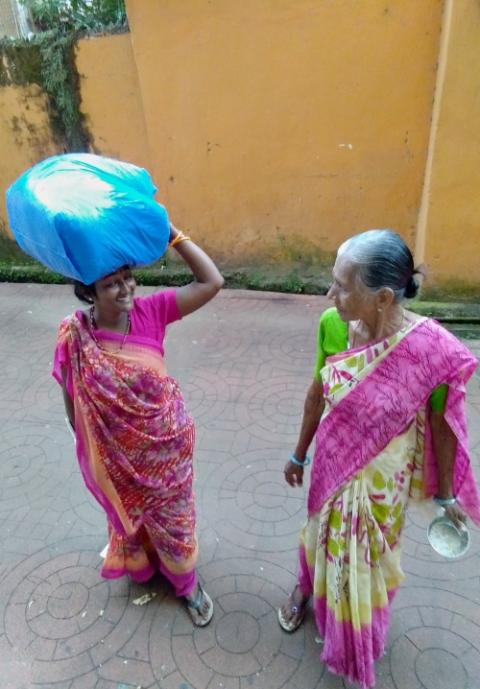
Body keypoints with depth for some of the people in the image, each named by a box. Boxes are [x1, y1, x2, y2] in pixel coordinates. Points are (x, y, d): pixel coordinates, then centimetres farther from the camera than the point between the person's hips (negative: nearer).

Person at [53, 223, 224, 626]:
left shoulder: (150, 312, -19)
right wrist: (86, 448, 3)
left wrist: (172, 234, -29)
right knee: (128, 515, 28)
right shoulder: (74, 336, -21)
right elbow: (72, 400, -8)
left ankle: (188, 583, 50)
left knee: (174, 519, 21)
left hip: (165, 445, 1)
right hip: (115, 453, 0)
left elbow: (212, 282, -23)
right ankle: (139, 565, 61)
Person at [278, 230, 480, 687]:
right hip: (333, 465, 2)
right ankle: (305, 587, 63)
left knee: (367, 554, 25)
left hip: (382, 478, -2)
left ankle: (357, 635, 58)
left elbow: (441, 426, -14)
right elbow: (317, 392, -4)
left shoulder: (431, 349, -30)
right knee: (323, 532, 29)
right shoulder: (331, 325, -20)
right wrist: (299, 455, 8)